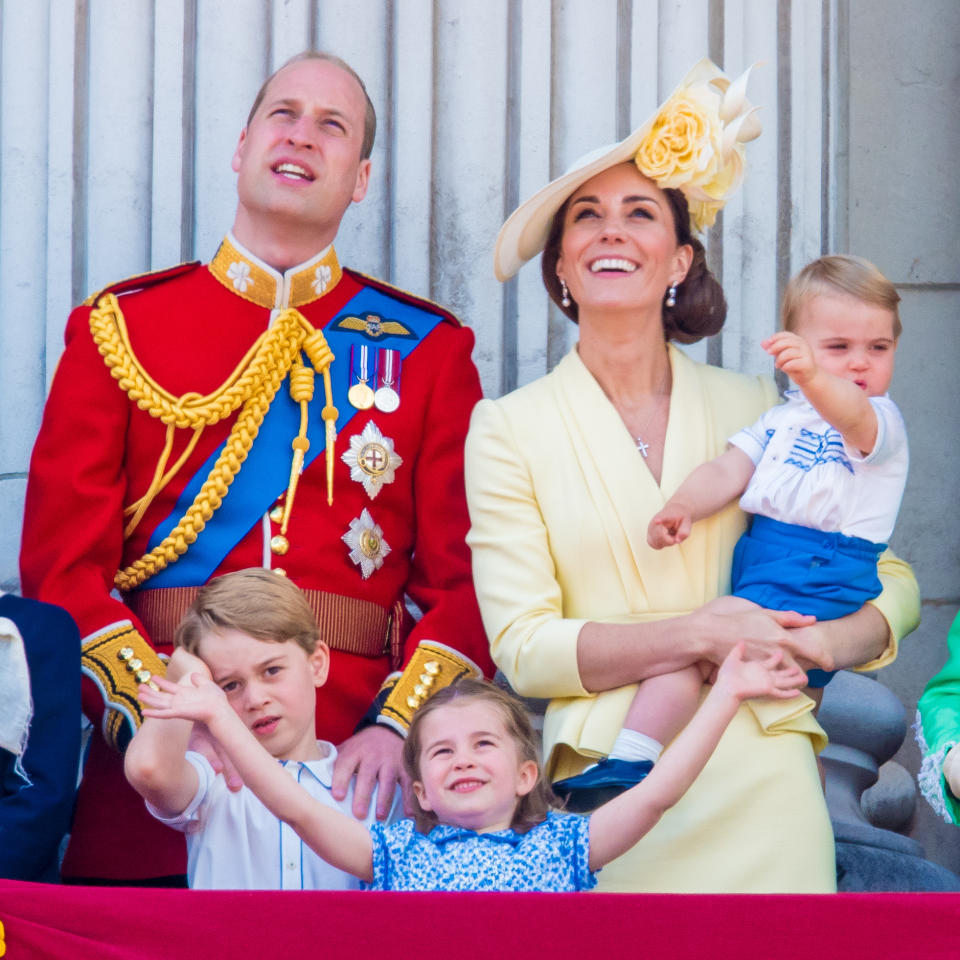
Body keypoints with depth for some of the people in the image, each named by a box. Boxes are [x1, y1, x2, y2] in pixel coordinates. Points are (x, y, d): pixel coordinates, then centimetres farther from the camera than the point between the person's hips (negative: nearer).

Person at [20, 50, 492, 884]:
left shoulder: (429, 349, 10)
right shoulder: (119, 329, 9)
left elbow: (464, 576, 4)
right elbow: (63, 565, 1)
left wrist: (400, 726, -13)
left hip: (352, 776, 0)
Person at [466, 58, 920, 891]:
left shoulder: (753, 408, 9)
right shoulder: (510, 430, 4)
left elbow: (892, 582, 13)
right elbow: (523, 648, -5)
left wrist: (819, 643, -9)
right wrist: (700, 636, -14)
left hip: (760, 784, 2)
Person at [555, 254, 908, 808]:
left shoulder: (883, 421, -6)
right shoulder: (781, 419, 17)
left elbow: (851, 416, -31)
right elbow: (729, 470, 6)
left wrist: (813, 376, -53)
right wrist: (682, 508, -15)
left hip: (818, 575, -8)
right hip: (756, 565, 8)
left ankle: (631, 762, -24)